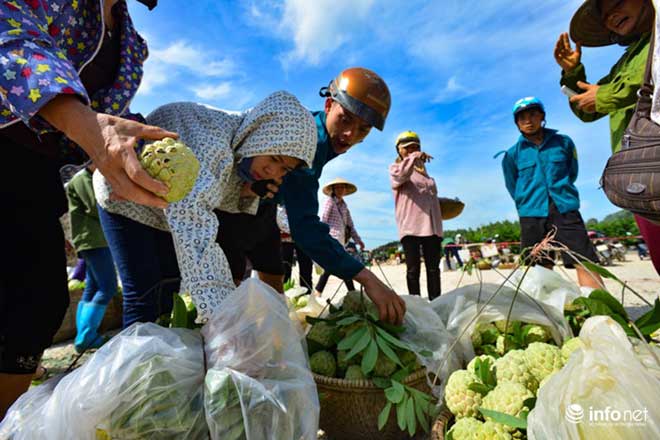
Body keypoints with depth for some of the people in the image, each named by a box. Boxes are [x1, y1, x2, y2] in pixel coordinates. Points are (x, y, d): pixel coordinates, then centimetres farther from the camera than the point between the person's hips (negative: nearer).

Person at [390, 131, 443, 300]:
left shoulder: (424, 171, 26)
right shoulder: (395, 168, 10)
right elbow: (400, 175, -15)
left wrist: (446, 204, 19)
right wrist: (414, 157, -24)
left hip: (431, 225, 5)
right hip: (410, 226, -5)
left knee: (433, 269, 4)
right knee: (413, 269, -3)